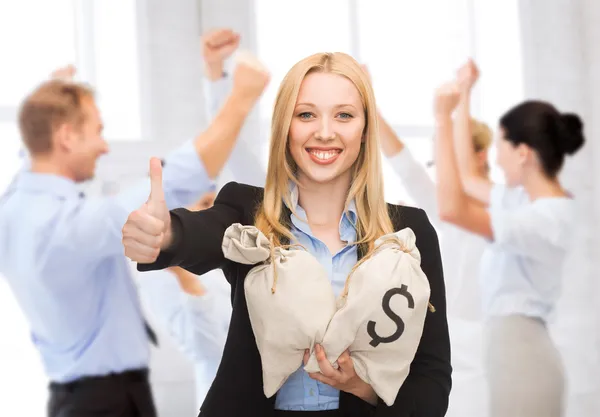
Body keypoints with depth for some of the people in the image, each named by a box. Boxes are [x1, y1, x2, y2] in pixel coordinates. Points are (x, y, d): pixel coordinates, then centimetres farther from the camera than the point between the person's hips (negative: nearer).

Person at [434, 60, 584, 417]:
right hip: (513, 350, 9)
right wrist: (463, 99, 21)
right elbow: (467, 180, 21)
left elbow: (452, 209, -30)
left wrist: (443, 121, -27)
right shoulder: (526, 199, 7)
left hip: (522, 355, -9)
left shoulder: (546, 218, -20)